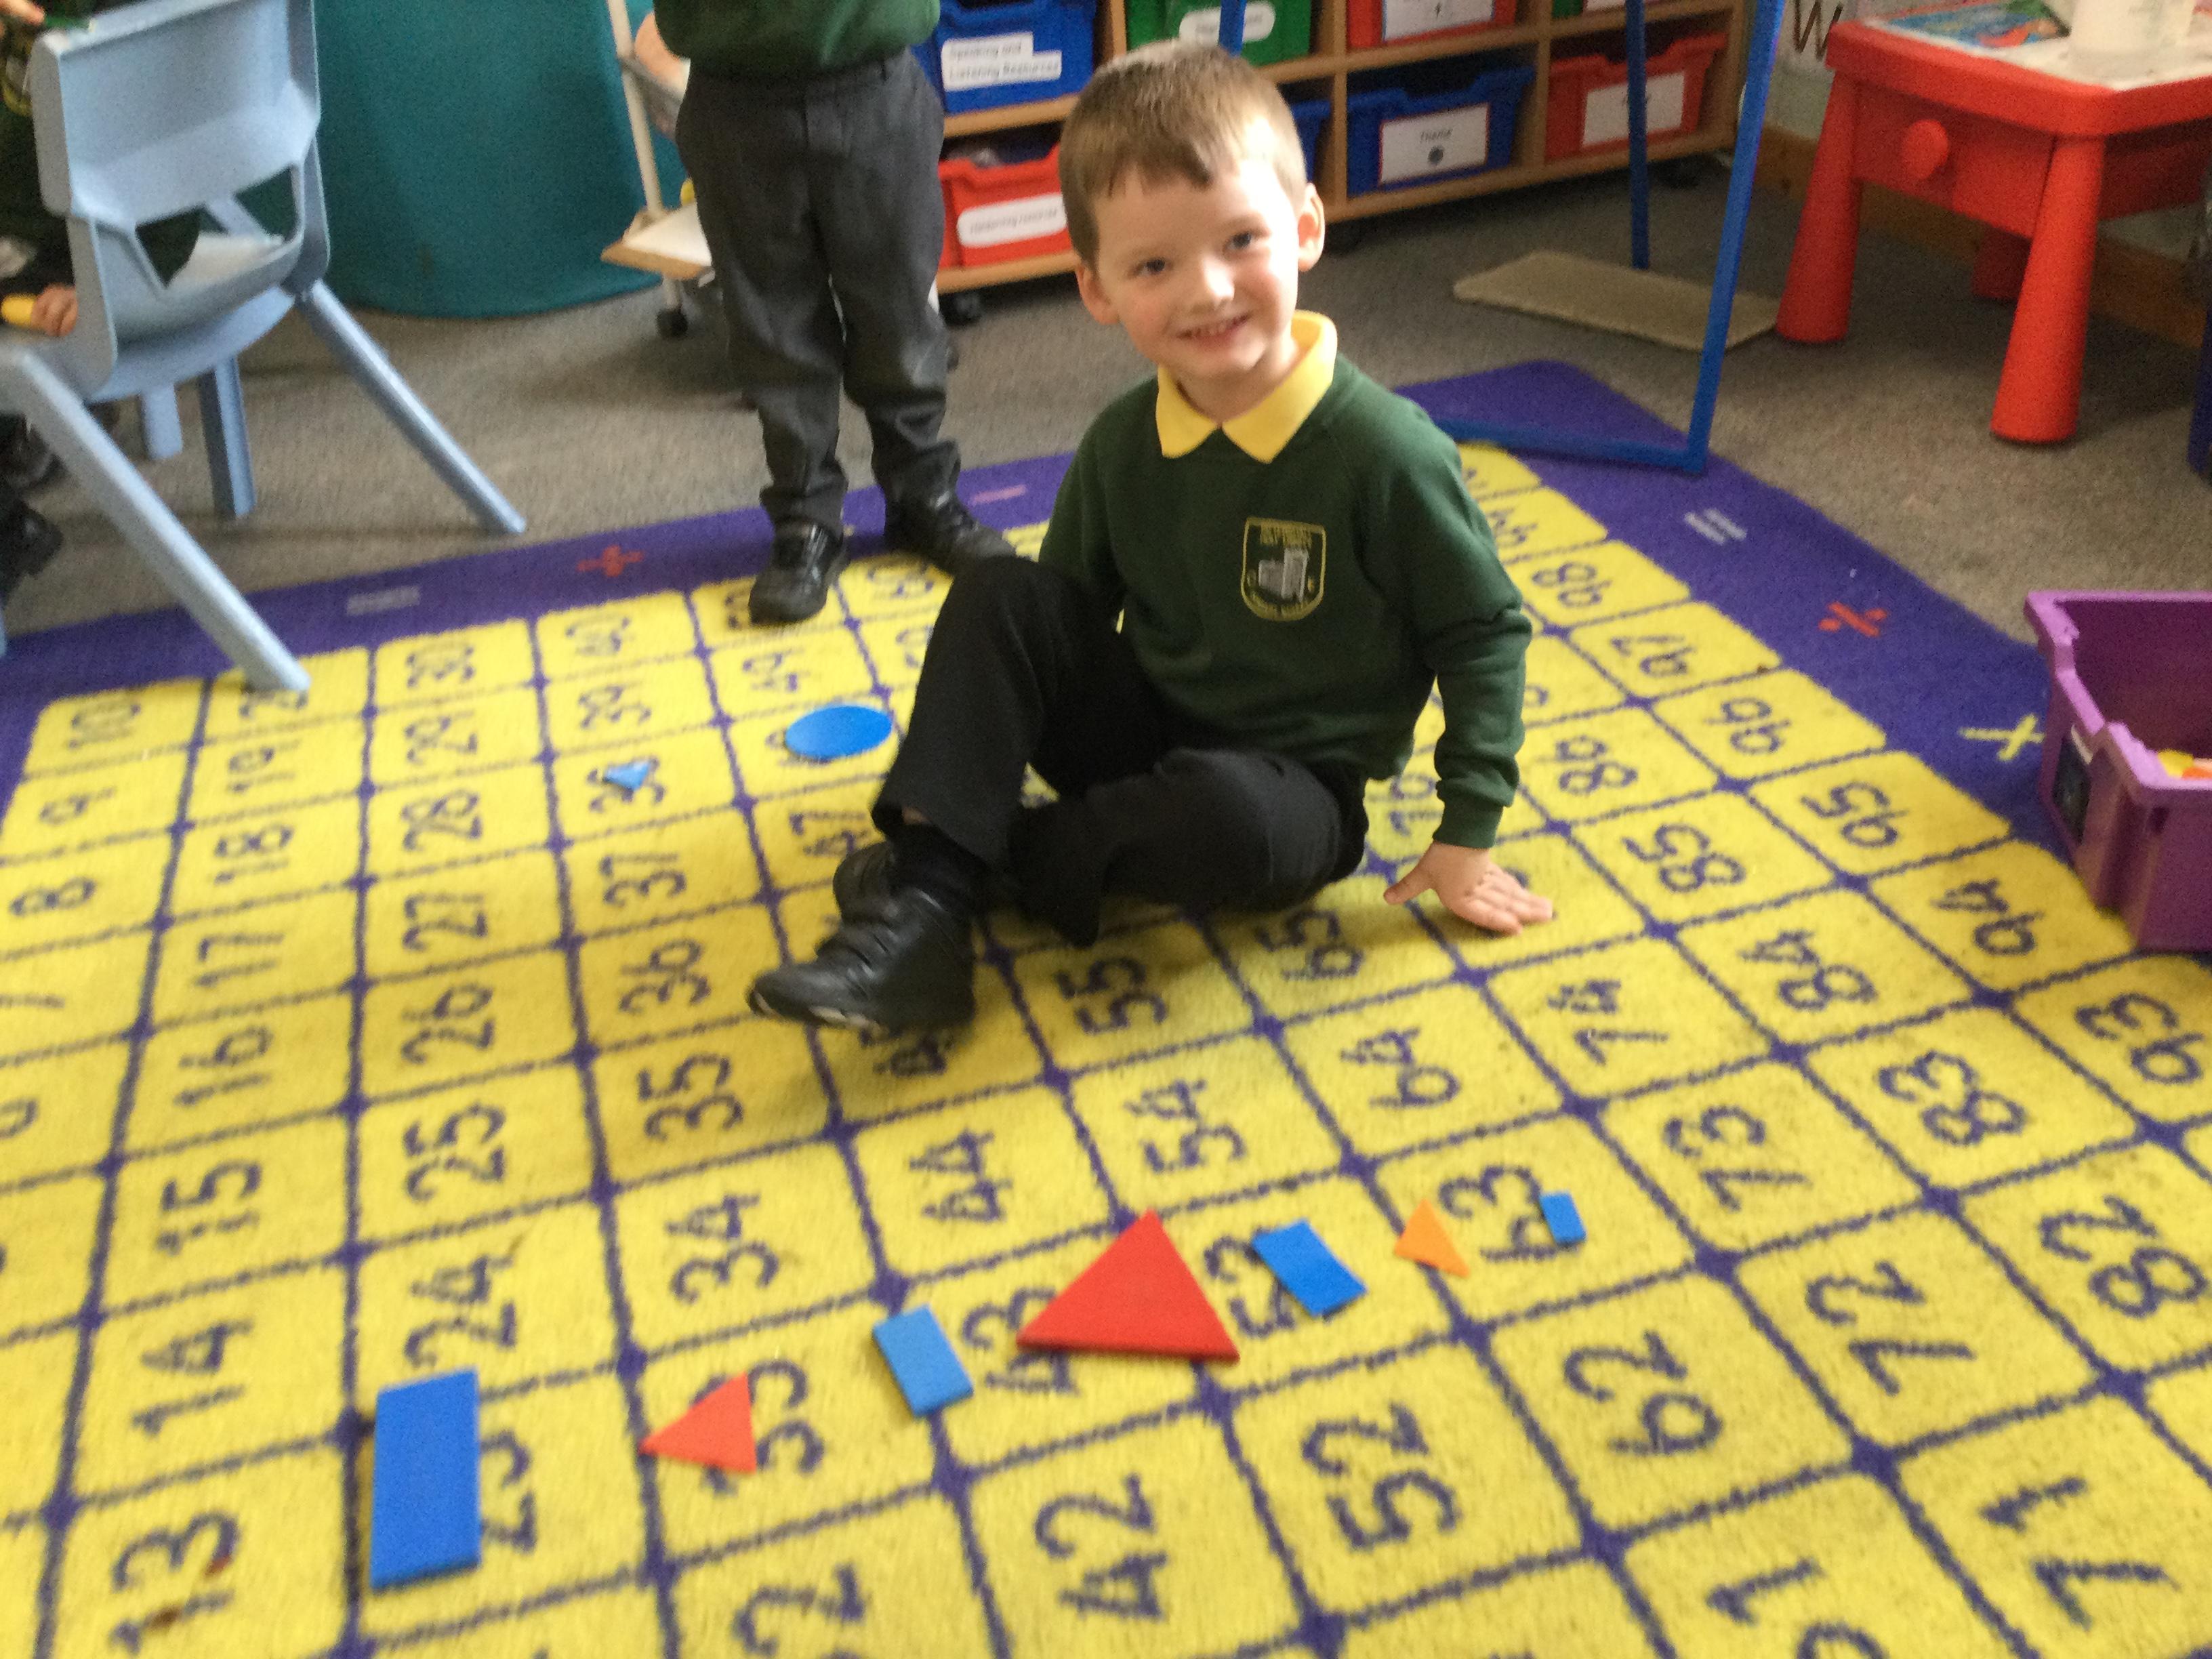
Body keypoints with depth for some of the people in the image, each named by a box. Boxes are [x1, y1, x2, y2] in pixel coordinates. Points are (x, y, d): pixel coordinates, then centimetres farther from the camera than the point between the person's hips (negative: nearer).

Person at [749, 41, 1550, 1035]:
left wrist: (1467, 835, -9)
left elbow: (1483, 633, -9)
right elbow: (1071, 608, 9)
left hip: (1293, 792, -4)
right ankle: (921, 906, -23)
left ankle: (1010, 854, -11)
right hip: (1148, 731, 5)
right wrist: (971, 749, 3)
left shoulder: (1386, 454, -19)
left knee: (1223, 810, -39)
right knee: (999, 595, -16)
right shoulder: (1120, 446, -4)